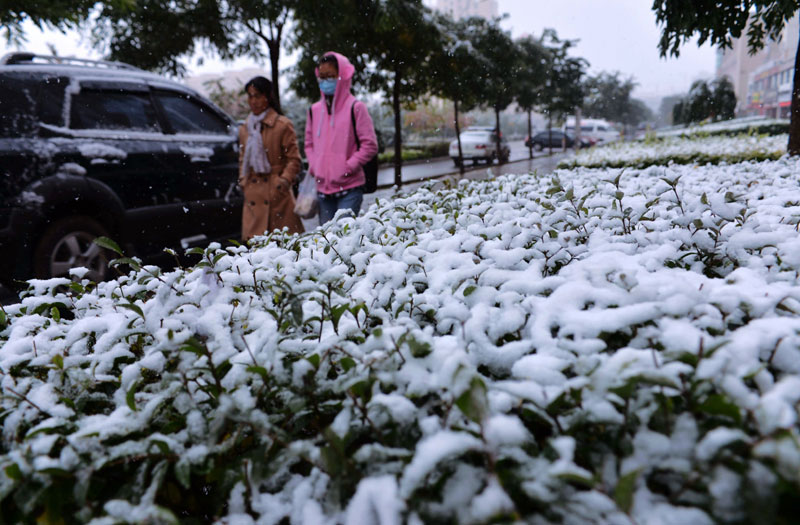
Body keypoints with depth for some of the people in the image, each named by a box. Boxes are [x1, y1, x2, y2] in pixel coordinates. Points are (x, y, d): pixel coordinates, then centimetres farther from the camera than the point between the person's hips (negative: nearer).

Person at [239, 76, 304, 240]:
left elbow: (294, 159, -3)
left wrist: (284, 181, -13)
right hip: (253, 195, 5)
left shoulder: (283, 125, -2)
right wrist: (243, 180, 11)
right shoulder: (245, 129, 16)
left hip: (277, 194, -4)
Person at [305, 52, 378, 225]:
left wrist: (348, 167, -11)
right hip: (323, 188, 5)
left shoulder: (355, 107, -5)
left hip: (349, 187, -5)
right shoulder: (315, 110, 11)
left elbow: (370, 145, -7)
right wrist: (314, 166, 5)